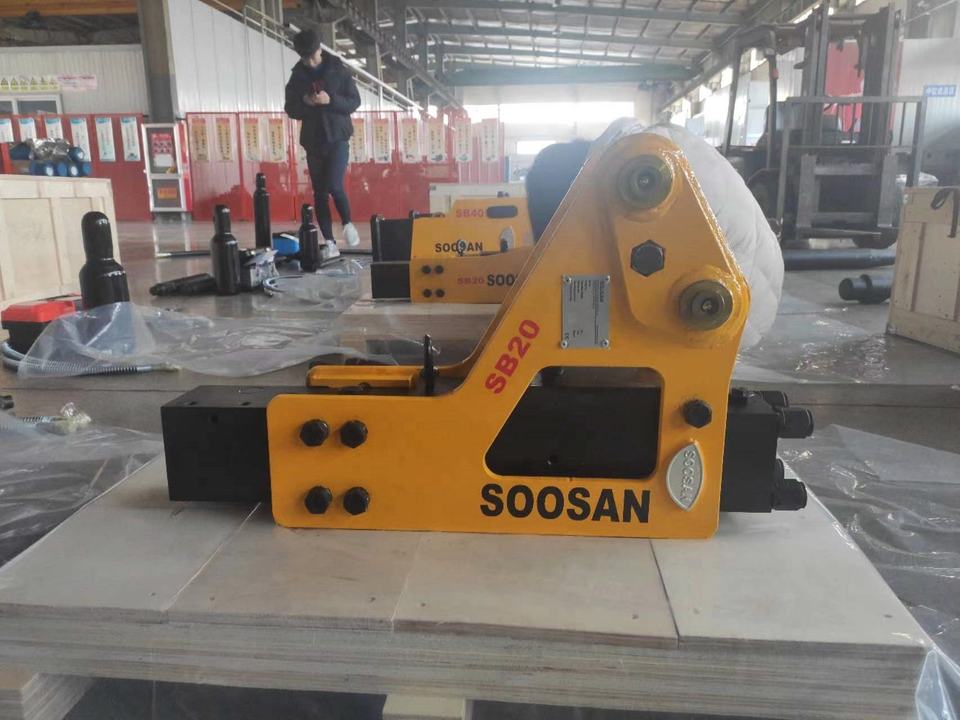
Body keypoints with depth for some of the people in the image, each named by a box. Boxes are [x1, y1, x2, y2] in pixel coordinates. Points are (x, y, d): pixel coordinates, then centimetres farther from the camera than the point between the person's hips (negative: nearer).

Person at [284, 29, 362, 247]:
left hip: (337, 138, -3)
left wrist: (331, 100, -19)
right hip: (313, 141, 3)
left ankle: (347, 223, 3)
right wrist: (304, 102, -13)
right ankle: (328, 240, 12)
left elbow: (354, 102, -2)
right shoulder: (297, 76, 5)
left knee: (334, 185, -21)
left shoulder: (338, 70, -2)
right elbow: (290, 109, 8)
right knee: (320, 193, 5)